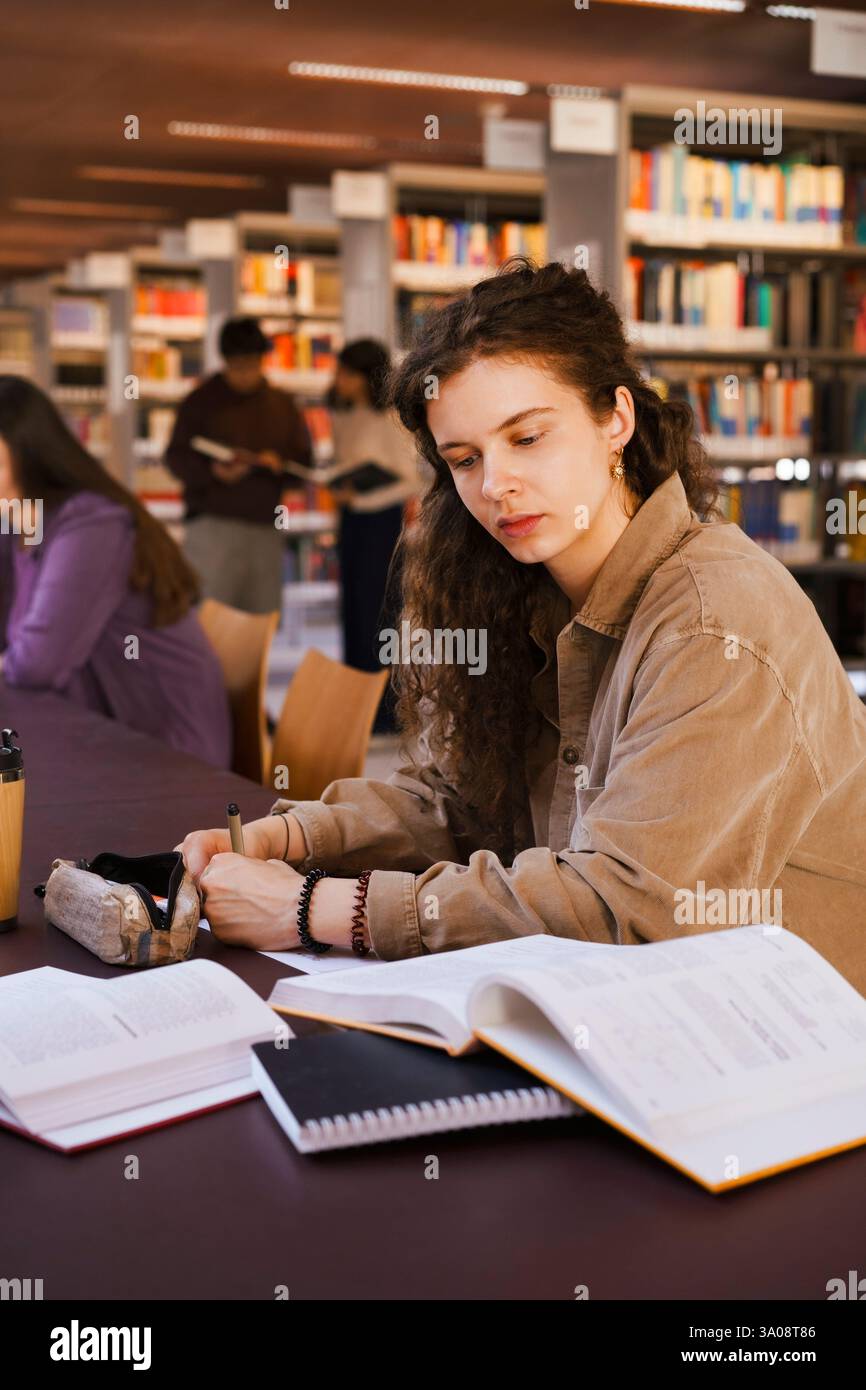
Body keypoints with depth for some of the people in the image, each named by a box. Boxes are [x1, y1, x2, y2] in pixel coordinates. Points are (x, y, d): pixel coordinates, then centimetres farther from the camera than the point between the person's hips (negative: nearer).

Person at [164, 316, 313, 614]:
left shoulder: (281, 404, 14)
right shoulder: (202, 400, 4)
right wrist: (215, 471, -18)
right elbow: (176, 458, 1)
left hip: (266, 526, 4)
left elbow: (304, 459, 13)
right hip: (213, 521, -4)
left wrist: (280, 465, -11)